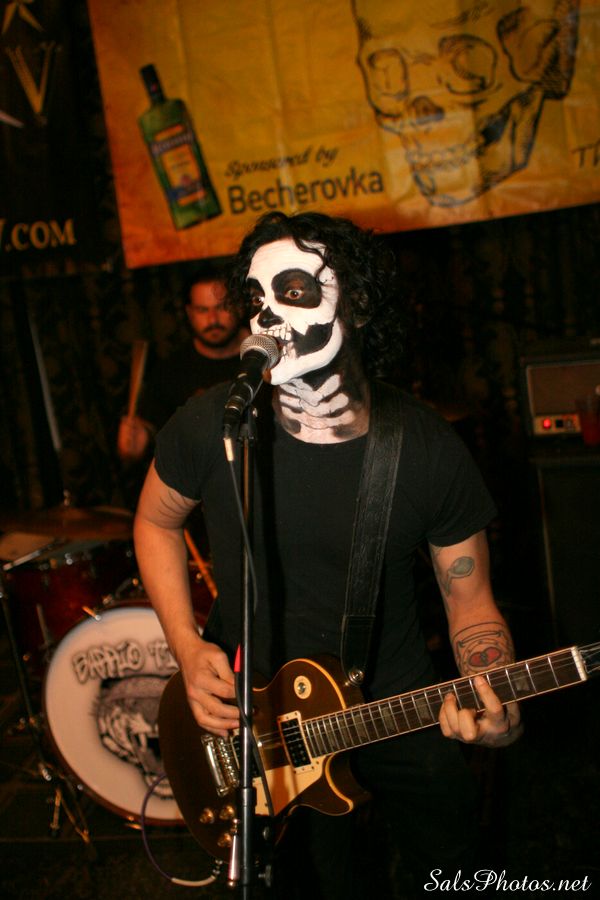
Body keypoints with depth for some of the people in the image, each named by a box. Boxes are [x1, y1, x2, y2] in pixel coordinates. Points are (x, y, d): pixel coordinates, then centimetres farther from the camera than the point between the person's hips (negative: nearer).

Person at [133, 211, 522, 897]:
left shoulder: (429, 452, -18)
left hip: (397, 707, 1)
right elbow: (156, 520, 2)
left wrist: (491, 696, -27)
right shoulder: (208, 427, -18)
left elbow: (470, 600, -7)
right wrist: (187, 647, -10)